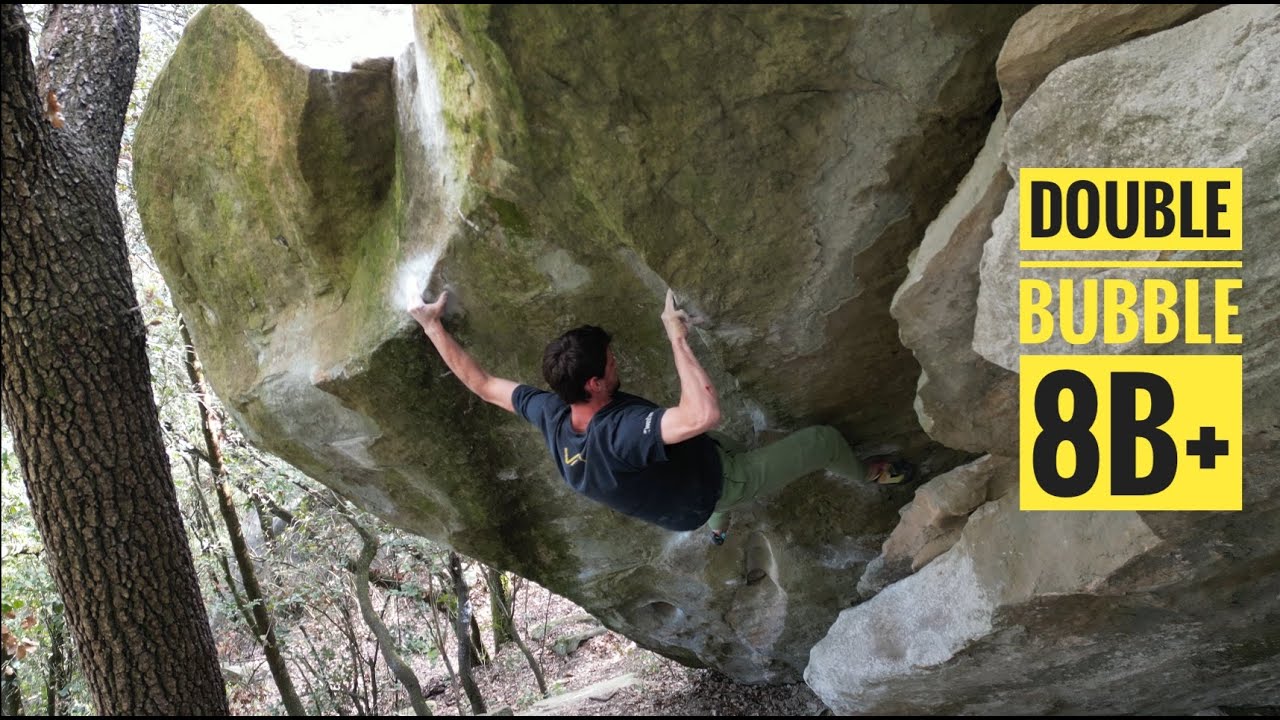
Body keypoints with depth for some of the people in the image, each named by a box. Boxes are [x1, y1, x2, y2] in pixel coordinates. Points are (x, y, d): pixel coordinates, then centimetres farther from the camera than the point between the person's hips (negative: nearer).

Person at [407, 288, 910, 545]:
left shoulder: (551, 417, -24)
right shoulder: (619, 435, -48)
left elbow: (479, 382, -12)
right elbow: (705, 413, -61)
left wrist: (431, 324, -6)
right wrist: (677, 335, -50)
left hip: (689, 503, 8)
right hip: (720, 482, -8)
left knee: (719, 449, 42)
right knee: (822, 439, 8)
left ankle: (718, 527, 67)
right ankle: (865, 476, 43)